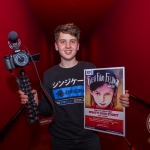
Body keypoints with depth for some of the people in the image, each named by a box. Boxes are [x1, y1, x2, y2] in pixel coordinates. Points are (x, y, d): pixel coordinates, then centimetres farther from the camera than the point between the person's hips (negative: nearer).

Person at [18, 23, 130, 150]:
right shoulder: (49, 75, -4)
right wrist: (36, 103, -17)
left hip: (89, 137, -1)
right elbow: (48, 110, 2)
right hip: (60, 139, 1)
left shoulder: (90, 69, -8)